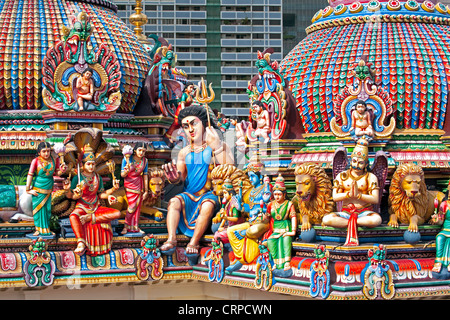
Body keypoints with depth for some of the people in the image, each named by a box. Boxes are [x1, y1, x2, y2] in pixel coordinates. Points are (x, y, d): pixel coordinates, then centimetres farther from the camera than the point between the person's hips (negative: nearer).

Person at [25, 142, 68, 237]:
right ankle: (38, 229, 11)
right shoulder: (36, 161, -11)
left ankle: (46, 229, 17)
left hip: (48, 189, 3)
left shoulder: (54, 160, -1)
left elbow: (57, 173, 6)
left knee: (48, 209, 6)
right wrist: (28, 189, -9)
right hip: (37, 189, -3)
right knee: (38, 208, 1)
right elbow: (30, 175, -8)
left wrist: (62, 170, -17)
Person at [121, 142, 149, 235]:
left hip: (139, 184, 4)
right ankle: (126, 226, 6)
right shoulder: (127, 159, -12)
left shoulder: (145, 161, -2)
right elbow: (122, 175, -9)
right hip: (129, 184, -4)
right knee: (132, 206, -9)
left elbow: (145, 175, 3)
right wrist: (126, 171, -33)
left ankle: (135, 227, 16)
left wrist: (146, 191, 5)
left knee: (138, 206, 6)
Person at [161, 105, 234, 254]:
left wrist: (217, 147, -29)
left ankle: (194, 242, -32)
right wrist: (174, 178, -17)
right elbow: (180, 177, 10)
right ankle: (171, 239, -33)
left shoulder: (220, 146, 1)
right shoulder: (185, 152, 14)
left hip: (209, 193, -4)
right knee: (174, 201, -25)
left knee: (207, 205, -35)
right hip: (188, 195, 4)